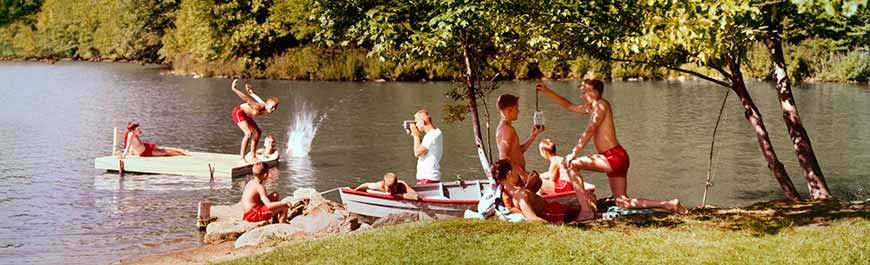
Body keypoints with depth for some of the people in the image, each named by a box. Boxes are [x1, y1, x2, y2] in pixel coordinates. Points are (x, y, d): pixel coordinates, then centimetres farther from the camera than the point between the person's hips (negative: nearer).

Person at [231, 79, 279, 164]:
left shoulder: (266, 110, -8)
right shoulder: (259, 107, -34)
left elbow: (258, 99, 7)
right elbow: (247, 99, -38)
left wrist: (251, 93, 20)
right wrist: (234, 89, -38)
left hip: (245, 115, 10)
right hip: (238, 112, -10)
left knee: (257, 132, 16)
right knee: (248, 133, -25)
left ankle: (252, 156, 27)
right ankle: (242, 158, -22)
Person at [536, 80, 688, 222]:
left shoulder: (601, 104, -6)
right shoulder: (590, 108, 21)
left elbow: (590, 130, -18)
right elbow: (569, 106, 34)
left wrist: (574, 153, -23)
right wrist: (546, 91, 30)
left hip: (615, 157, -10)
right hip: (614, 159, 10)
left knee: (571, 164, -17)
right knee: (622, 203, 14)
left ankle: (585, 210, -22)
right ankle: (669, 205, 15)